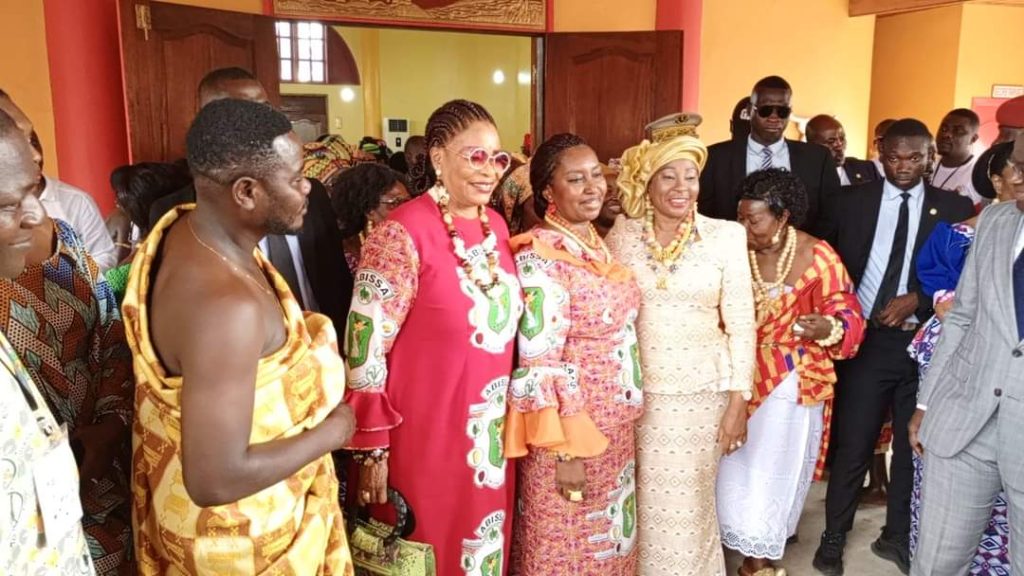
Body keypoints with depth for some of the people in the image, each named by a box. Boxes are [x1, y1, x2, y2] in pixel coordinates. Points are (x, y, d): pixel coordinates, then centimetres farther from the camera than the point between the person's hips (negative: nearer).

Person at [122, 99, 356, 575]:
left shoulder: (184, 226, -8)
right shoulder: (226, 304, -37)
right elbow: (216, 480, -34)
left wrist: (297, 337, -1)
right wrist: (330, 432, -22)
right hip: (241, 528, -8)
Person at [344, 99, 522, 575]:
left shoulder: (496, 225, 4)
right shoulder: (402, 233, -18)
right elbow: (364, 349, -17)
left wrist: (509, 416, 14)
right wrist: (372, 449, -15)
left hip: (489, 434, 6)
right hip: (424, 437, -6)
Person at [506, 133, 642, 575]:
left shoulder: (596, 242, 5)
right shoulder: (540, 257, -20)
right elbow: (540, 365, -22)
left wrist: (623, 416, 14)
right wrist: (565, 449, -21)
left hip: (614, 423, 8)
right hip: (571, 425, -8)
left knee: (607, 539, 22)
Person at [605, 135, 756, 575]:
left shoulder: (726, 236, -4)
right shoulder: (622, 235, -1)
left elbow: (741, 322, -3)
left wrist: (738, 402, -5)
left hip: (703, 391, -1)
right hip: (637, 390, 1)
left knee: (689, 506, 10)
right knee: (643, 504, 12)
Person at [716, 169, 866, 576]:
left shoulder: (816, 256, -11)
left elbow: (846, 314, -9)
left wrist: (827, 328, -30)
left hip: (792, 383, -3)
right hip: (740, 376, 3)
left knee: (776, 469, 6)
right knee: (739, 466, 10)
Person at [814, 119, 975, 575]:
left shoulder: (956, 208, 2)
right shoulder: (851, 201, 3)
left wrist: (918, 300, -14)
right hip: (865, 339, -1)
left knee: (914, 445, 13)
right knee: (851, 444, 5)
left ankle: (897, 537, 32)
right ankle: (833, 537, 22)